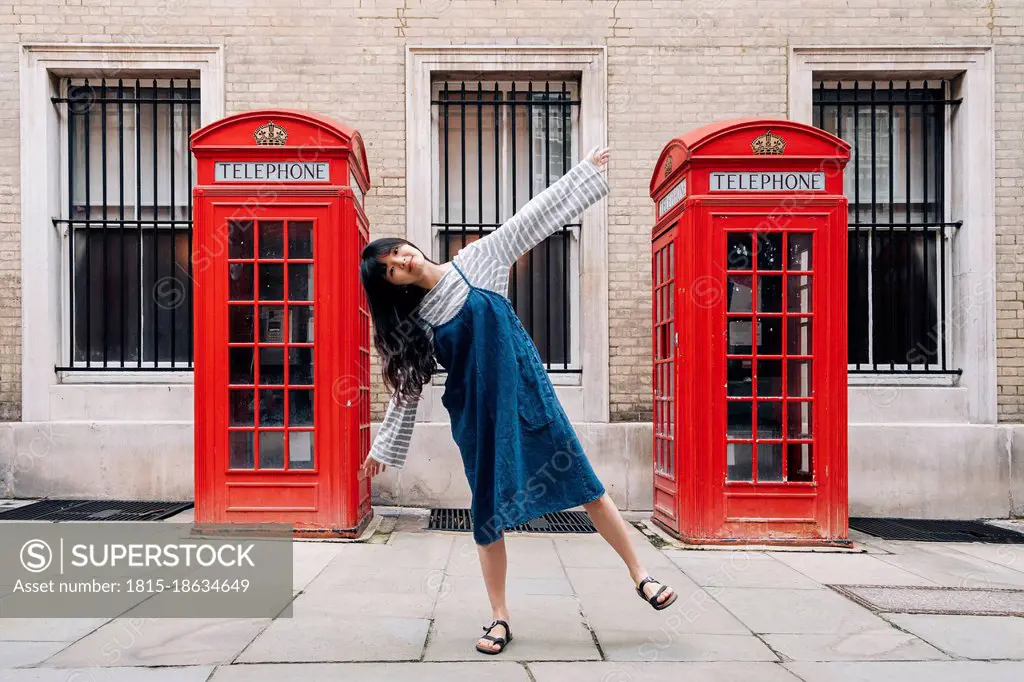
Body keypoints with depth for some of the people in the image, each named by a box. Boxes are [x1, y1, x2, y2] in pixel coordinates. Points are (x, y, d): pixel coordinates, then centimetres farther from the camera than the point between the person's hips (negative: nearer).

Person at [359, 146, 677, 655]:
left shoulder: (476, 261, -3)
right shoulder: (412, 323, 2)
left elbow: (536, 217, -3)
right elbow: (406, 390, 11)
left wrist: (588, 170, -4)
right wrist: (383, 447, 16)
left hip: (526, 394, -1)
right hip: (476, 416, 2)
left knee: (583, 483, 2)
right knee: (487, 513, 5)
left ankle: (640, 575, 16)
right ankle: (499, 618, 19)